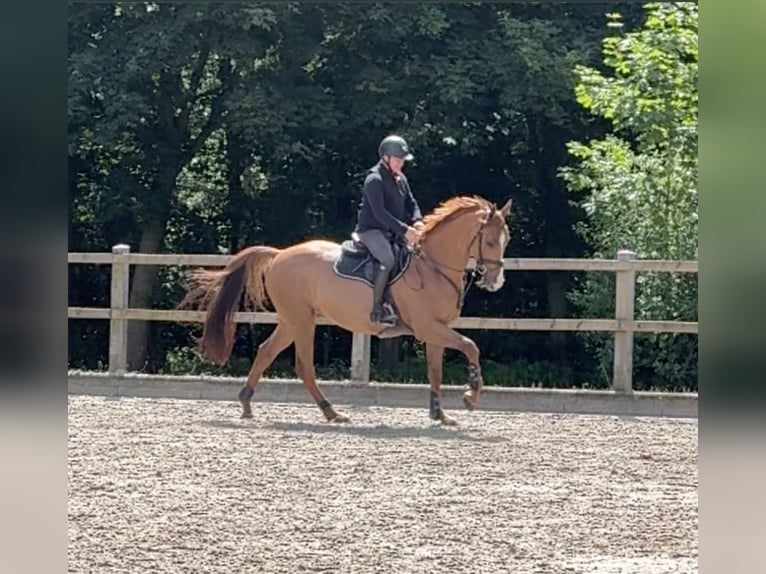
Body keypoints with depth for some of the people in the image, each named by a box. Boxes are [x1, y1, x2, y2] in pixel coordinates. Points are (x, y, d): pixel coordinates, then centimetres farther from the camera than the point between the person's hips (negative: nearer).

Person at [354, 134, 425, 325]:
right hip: (371, 229, -9)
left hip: (392, 231, 9)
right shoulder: (374, 179, -15)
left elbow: (411, 203, 13)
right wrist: (404, 230, -28)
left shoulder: (401, 179, 13)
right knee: (388, 259, -32)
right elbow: (379, 213, -23)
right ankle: (377, 308, -29)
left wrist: (417, 221, -11)